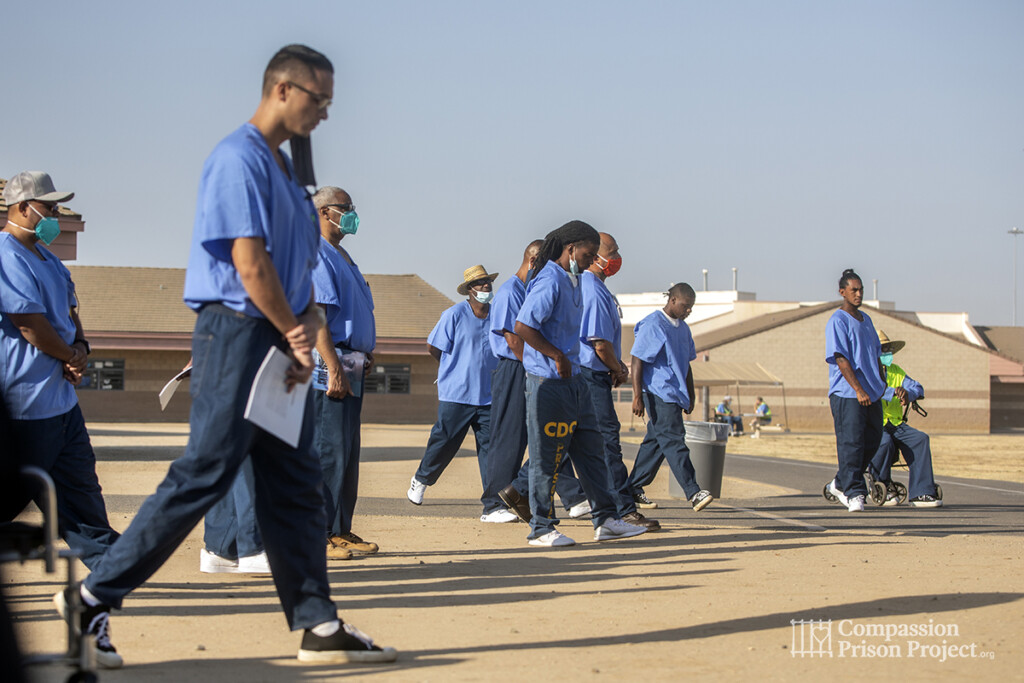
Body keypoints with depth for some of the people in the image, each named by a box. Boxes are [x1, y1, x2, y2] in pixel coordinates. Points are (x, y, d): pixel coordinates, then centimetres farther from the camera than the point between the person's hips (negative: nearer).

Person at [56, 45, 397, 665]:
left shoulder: (286, 170, 21)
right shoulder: (239, 158, -9)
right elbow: (250, 261, -17)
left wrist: (311, 319, 0)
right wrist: (296, 336, -10)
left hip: (282, 342, 10)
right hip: (239, 332, -10)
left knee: (297, 486, 7)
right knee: (204, 474, -11)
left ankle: (318, 626, 10)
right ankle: (95, 596, -4)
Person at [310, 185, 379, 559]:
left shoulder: (341, 256, 22)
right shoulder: (316, 254, -10)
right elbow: (315, 314, -18)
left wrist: (364, 355, 17)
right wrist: (334, 368, -23)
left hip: (350, 367, 10)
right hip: (328, 364, -10)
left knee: (347, 451, 12)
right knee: (327, 451, -9)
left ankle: (340, 531, 18)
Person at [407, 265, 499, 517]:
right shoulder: (455, 314, -5)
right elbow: (434, 348, 1)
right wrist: (460, 370, 9)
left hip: (488, 395, 4)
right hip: (456, 394, -4)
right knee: (444, 441, 4)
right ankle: (421, 479, 32)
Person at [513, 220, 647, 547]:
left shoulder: (573, 282, 15)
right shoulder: (549, 282, -17)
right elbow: (522, 327, -25)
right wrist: (558, 356, -18)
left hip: (573, 380, 10)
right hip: (548, 383, -10)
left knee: (591, 450, 11)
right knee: (547, 457, -2)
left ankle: (605, 520, 17)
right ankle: (541, 528, 7)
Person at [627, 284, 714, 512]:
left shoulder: (683, 328, 17)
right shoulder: (652, 325, -10)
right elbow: (637, 361, -13)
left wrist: (690, 397, 26)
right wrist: (637, 396, -17)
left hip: (675, 395, 9)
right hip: (658, 394, -9)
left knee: (655, 441, 11)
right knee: (674, 442, -13)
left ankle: (633, 488, 20)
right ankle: (693, 493, -20)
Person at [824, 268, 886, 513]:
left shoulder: (866, 319, 18)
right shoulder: (837, 322, -8)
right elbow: (841, 359, -15)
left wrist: (882, 383, 15)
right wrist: (858, 390, -21)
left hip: (872, 393, 8)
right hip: (847, 393, -8)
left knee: (872, 440, 10)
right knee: (851, 443, -9)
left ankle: (840, 484, 22)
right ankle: (853, 492, -4)